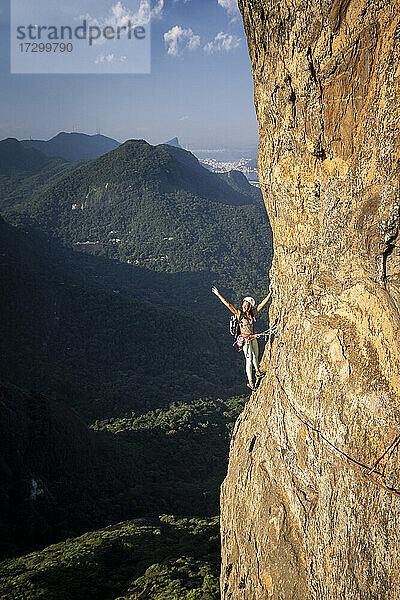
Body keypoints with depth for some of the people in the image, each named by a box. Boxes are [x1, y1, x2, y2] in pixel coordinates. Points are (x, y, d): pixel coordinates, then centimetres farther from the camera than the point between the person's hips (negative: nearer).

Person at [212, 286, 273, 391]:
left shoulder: (252, 313, 2)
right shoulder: (239, 313, -8)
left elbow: (263, 303, 6)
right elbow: (228, 304, -14)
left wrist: (270, 294, 5)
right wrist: (218, 295, -19)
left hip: (253, 338, 5)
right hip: (245, 339, -5)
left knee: (255, 356, 19)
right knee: (249, 359, -5)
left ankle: (257, 372, 44)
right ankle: (250, 382, 2)